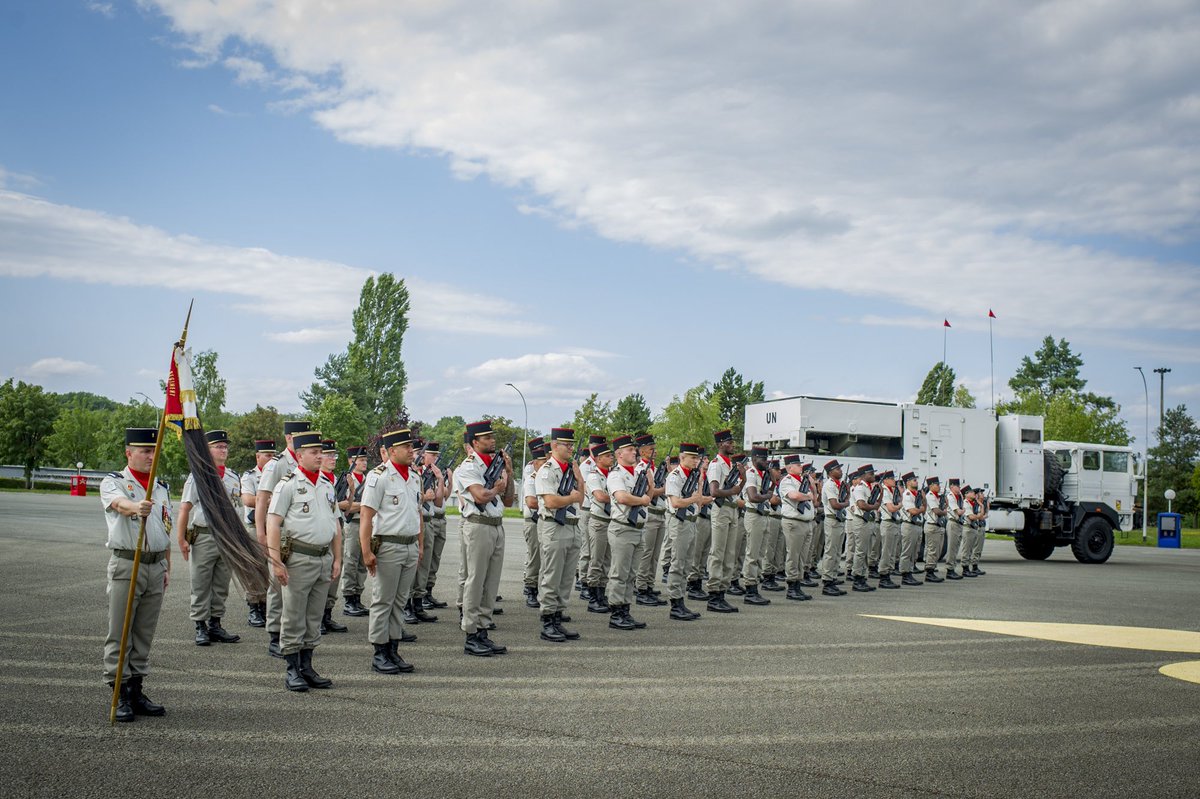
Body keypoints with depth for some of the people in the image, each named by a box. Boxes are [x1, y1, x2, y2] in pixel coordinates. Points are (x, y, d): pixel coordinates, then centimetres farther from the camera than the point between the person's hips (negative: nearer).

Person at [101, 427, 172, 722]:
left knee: (145, 635, 10)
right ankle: (120, 696, 1)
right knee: (119, 634, -3)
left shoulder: (161, 487, 16)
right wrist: (136, 508, -49)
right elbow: (119, 502, -27)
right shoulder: (113, 481, -2)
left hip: (156, 567, 6)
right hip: (125, 566, -5)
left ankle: (136, 692, 17)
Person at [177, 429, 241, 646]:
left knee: (221, 586, 10)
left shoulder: (234, 477, 11)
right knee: (201, 586, 2)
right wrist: (182, 539, -11)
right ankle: (200, 628, 10)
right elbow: (184, 509, -5)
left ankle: (215, 625, 19)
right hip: (204, 537, -5)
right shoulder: (198, 476, -3)